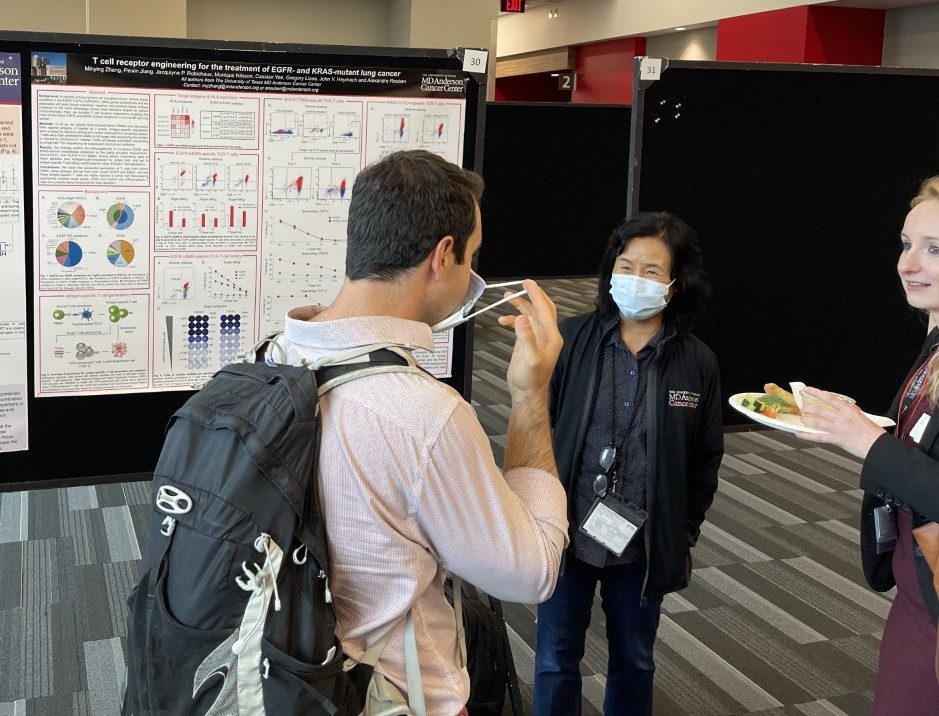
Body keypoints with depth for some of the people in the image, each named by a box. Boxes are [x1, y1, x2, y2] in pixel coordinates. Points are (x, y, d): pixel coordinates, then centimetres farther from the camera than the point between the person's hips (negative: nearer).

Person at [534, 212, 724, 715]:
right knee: (555, 660, 13)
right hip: (566, 535, -1)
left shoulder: (697, 363, -6)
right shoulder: (573, 340, -10)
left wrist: (683, 535, 2)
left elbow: (705, 461, 3)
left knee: (633, 662, 19)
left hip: (644, 545, 1)